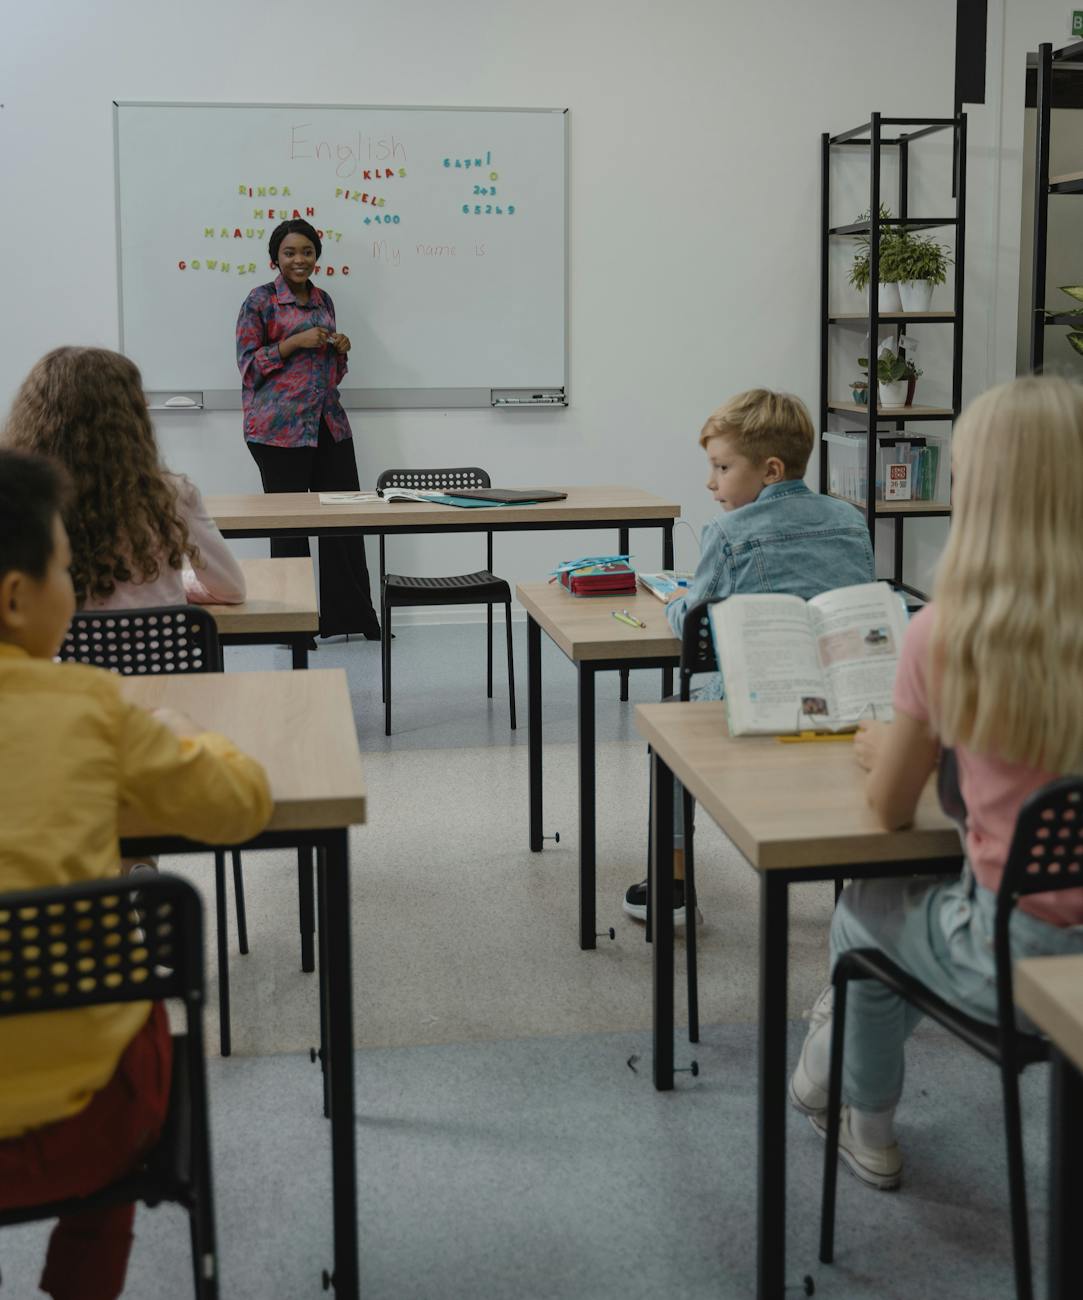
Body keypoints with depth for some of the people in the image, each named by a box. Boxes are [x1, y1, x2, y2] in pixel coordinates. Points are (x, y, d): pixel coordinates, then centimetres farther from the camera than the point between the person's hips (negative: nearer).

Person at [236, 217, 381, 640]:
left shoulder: (323, 301, 16)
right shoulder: (260, 300, -2)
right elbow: (248, 364, -6)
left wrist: (339, 349, 3)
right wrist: (293, 342, -15)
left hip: (328, 423, 6)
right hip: (279, 427, -6)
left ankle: (351, 616, 16)